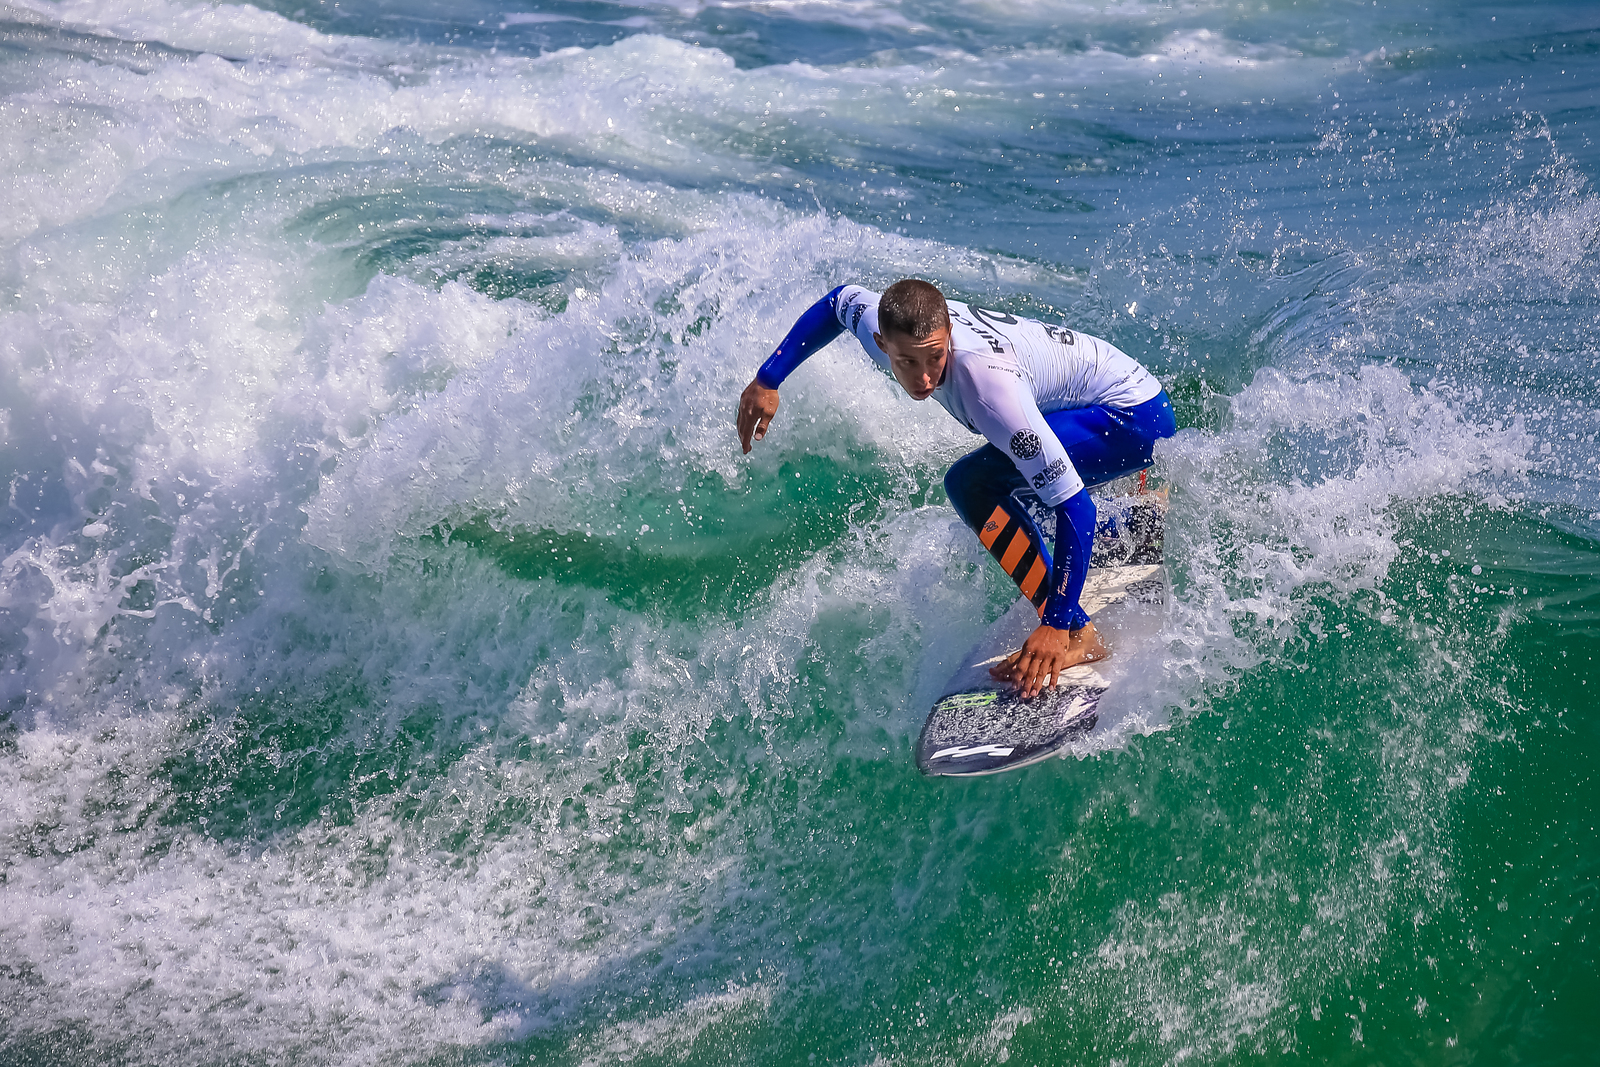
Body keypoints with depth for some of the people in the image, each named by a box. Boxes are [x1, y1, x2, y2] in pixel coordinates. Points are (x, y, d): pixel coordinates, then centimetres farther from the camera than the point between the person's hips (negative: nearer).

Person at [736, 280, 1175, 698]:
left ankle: (1077, 637, -19)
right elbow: (841, 299, 9)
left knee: (973, 483, -26)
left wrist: (1058, 626, -37)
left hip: (1136, 414, -9)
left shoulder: (989, 385, -38)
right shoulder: (879, 321, -17)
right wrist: (768, 380, 4)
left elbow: (1073, 504, -36)